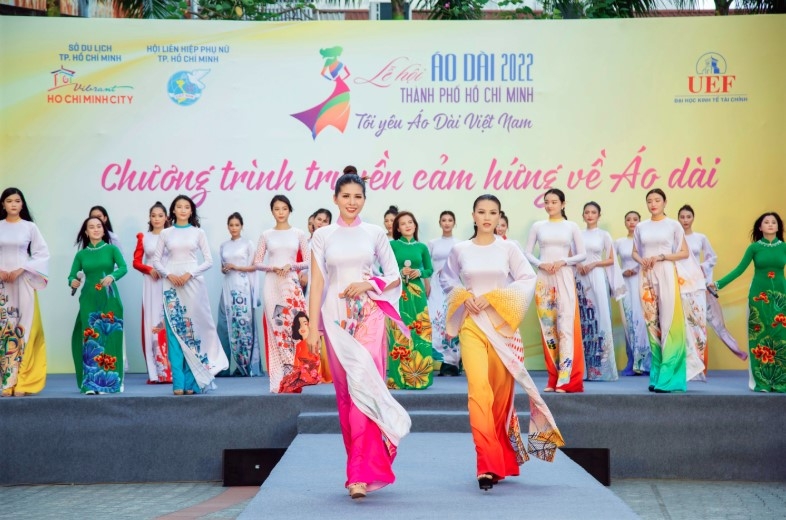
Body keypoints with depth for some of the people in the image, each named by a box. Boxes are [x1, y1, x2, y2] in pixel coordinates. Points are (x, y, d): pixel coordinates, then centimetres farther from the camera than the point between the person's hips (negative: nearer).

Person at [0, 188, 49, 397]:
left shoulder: (30, 227, 4)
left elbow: (42, 254, 1)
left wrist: (21, 270, -9)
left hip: (23, 283, -1)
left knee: (23, 328, -5)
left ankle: (22, 382, -4)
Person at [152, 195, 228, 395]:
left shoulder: (198, 233, 7)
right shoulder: (165, 234, 9)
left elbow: (209, 260, 4)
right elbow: (156, 260, 9)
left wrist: (190, 274, -9)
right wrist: (168, 275, -8)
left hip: (193, 285, 0)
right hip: (172, 285, 1)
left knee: (193, 330, -3)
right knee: (174, 332, -3)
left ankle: (192, 382, 1)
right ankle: (178, 383, -2)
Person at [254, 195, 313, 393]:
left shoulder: (299, 234, 7)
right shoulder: (266, 235, 9)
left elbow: (308, 261, 5)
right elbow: (257, 262, 8)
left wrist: (291, 266, -11)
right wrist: (272, 268, -10)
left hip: (291, 284, 0)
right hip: (272, 284, 0)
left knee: (293, 327, -7)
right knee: (276, 329, -3)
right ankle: (280, 379, 1)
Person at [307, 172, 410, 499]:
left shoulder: (375, 234, 6)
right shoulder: (322, 236, 6)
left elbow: (394, 277, 9)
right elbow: (317, 283, 3)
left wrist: (368, 285, -10)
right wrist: (313, 328, -2)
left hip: (369, 318, -1)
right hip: (336, 318, 1)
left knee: (365, 388, -12)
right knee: (345, 393, 5)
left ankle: (361, 473, -13)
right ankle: (363, 465, 19)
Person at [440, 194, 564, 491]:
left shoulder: (508, 249, 3)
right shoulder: (460, 250, 6)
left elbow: (528, 279, -2)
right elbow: (446, 279, 17)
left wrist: (493, 297, -11)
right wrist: (464, 296, -3)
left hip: (502, 324, 1)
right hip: (471, 325, -1)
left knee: (501, 392, 6)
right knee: (479, 389, -16)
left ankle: (500, 460, 24)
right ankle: (488, 464, -19)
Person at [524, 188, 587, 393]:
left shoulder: (571, 227, 6)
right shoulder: (537, 226, 9)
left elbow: (582, 254, 6)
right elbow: (527, 252, 9)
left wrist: (563, 262, -10)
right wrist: (540, 264, -10)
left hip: (564, 278, -2)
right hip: (543, 279, 2)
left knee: (565, 324, -9)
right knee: (547, 326, 2)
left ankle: (566, 379, -11)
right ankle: (553, 378, 9)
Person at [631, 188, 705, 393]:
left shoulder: (673, 225, 2)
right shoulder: (641, 227, 11)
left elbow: (685, 253, 1)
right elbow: (634, 252, 18)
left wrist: (661, 257, -11)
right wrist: (641, 260, -4)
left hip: (667, 275, -3)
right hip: (647, 277, 4)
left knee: (669, 323, -9)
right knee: (652, 323, 2)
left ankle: (668, 377, -10)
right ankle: (656, 376, 7)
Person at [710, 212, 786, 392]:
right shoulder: (754, 247, 0)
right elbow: (739, 270, 1)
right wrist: (718, 284, -5)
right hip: (759, 295, -1)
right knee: (760, 335, -1)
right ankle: (761, 381, 3)